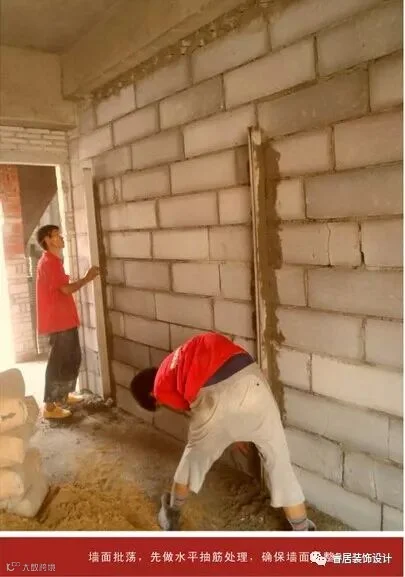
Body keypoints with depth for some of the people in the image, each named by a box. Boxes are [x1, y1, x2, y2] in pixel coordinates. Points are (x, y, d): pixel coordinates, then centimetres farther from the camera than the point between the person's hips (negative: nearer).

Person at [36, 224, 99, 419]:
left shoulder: (53, 261, 16)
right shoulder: (49, 262, -17)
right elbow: (66, 289, -20)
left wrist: (83, 279, 11)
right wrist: (87, 278, -8)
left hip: (64, 320, 10)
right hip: (58, 321, -10)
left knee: (73, 358, 19)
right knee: (59, 362, -3)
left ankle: (63, 395, 33)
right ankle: (50, 406, 6)